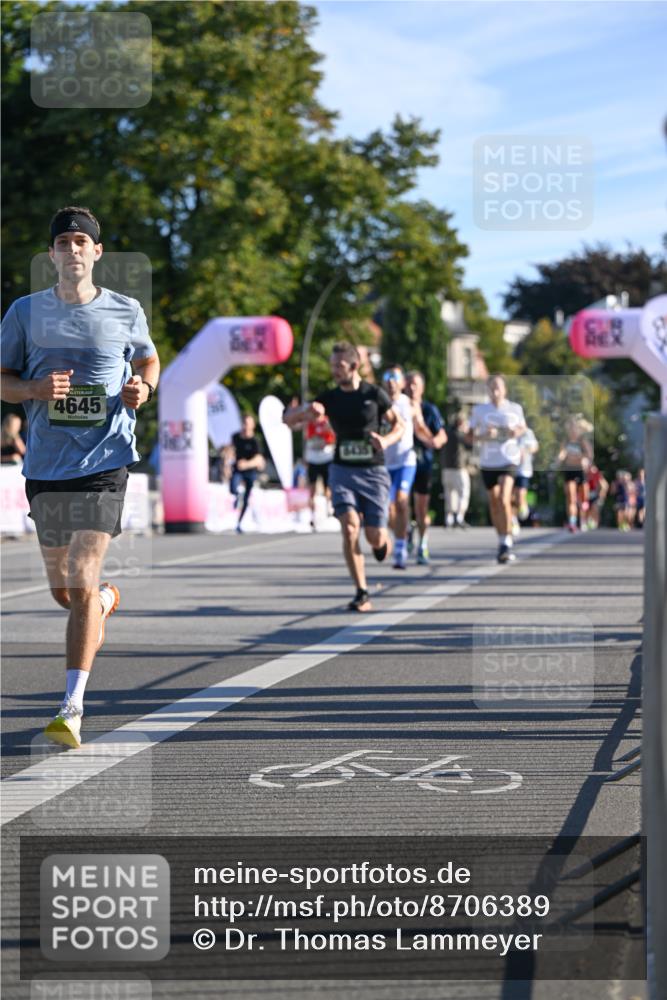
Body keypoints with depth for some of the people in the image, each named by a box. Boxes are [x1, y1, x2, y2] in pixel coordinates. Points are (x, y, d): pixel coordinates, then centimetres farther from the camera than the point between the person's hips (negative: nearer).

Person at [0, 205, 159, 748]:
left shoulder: (125, 312, 3)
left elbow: (149, 359, 20)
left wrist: (144, 386, -3)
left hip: (105, 463, -3)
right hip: (45, 465, 3)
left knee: (82, 586, -13)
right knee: (62, 590, 14)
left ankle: (72, 710, -12)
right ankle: (106, 601, 51)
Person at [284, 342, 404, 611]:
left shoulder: (374, 394, -3)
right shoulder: (329, 398, 2)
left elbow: (399, 424, 8)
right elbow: (288, 419, 1)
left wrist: (387, 440, -14)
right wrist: (306, 411, -20)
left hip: (373, 471, -1)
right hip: (342, 470, 1)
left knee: (375, 538, -4)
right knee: (350, 528, -19)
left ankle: (384, 540, 37)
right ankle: (362, 594, -11)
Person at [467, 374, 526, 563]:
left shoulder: (515, 409, 2)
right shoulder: (479, 410, 2)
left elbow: (523, 428, 18)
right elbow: (470, 437, 4)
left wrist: (517, 432, -5)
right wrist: (484, 436, -15)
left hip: (509, 460, -2)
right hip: (488, 462, 3)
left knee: (504, 500, -19)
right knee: (494, 502, 11)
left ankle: (507, 543, -16)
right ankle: (501, 542, 27)